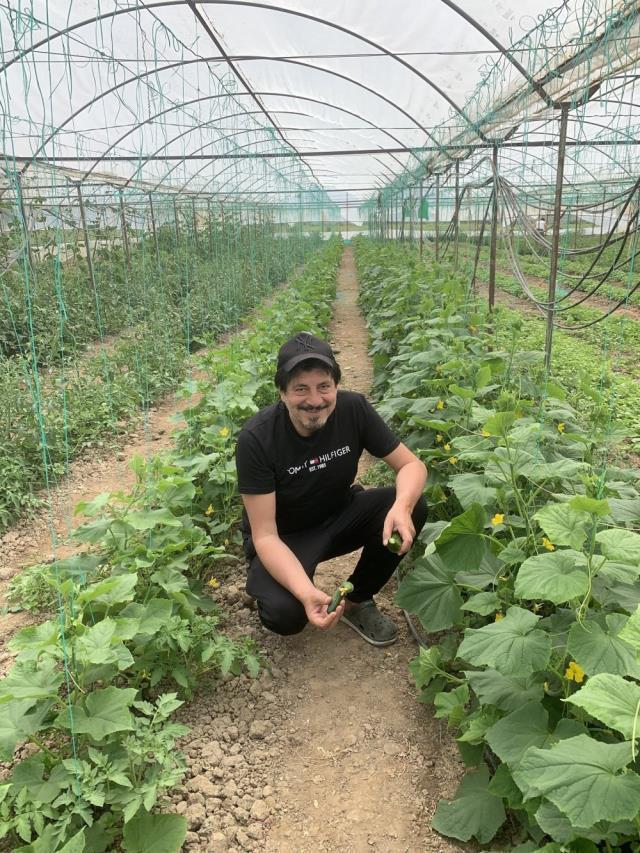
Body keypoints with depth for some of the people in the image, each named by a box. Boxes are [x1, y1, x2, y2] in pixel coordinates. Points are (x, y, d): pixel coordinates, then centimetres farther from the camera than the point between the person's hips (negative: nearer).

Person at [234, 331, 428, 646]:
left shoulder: (353, 408, -19)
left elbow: (412, 465, -13)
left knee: (414, 506, -22)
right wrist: (306, 592, -44)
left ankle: (357, 601, 1)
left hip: (338, 516, 4)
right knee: (284, 614, -32)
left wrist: (402, 506, -37)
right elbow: (265, 535, -27)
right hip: (284, 538, -4)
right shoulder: (256, 439, -28)